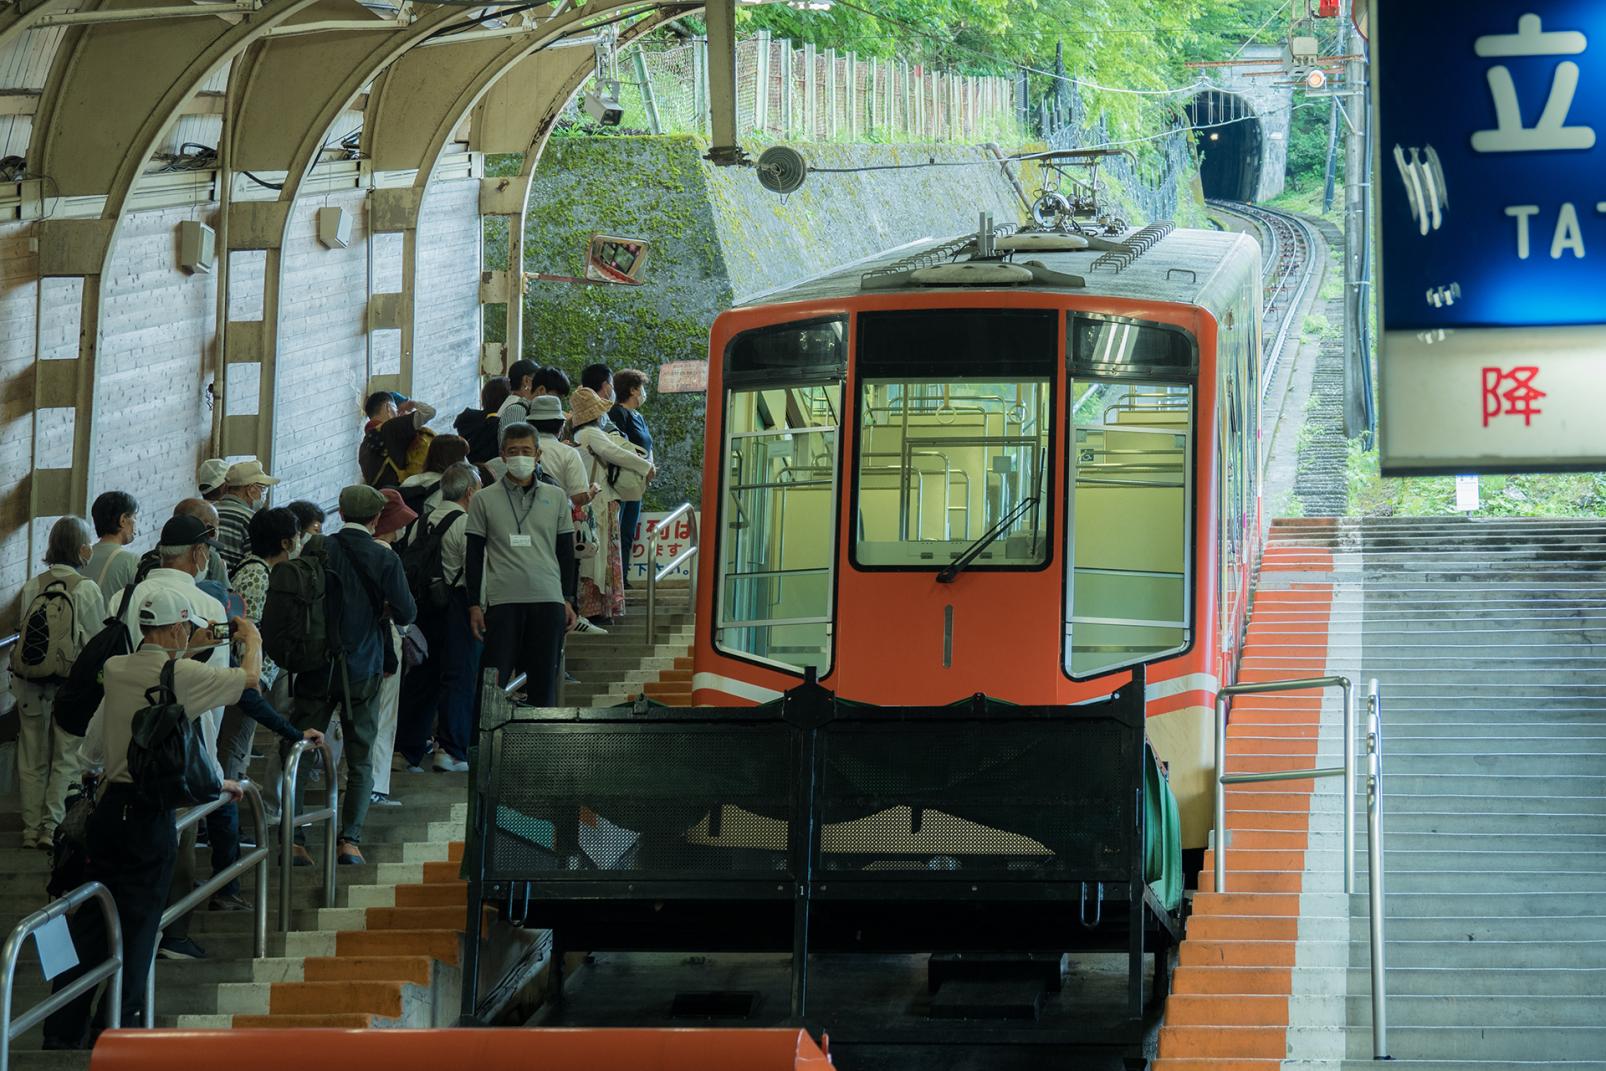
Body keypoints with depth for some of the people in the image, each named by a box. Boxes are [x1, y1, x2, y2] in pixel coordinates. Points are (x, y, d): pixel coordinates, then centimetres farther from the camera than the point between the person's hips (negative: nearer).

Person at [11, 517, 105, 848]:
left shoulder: (32, 587, -2)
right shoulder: (86, 589, -10)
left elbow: (24, 632, 2)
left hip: (30, 684, 3)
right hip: (70, 684, -3)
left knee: (32, 761, 13)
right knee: (65, 759, 7)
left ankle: (31, 829, 17)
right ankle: (52, 827, 2)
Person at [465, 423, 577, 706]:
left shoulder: (556, 498, 12)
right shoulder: (484, 501, 6)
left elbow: (566, 552, 15)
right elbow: (474, 556, 7)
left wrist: (568, 600, 8)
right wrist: (474, 605, 1)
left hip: (549, 600, 2)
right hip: (503, 601, -2)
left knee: (544, 678, 3)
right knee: (495, 678, -6)